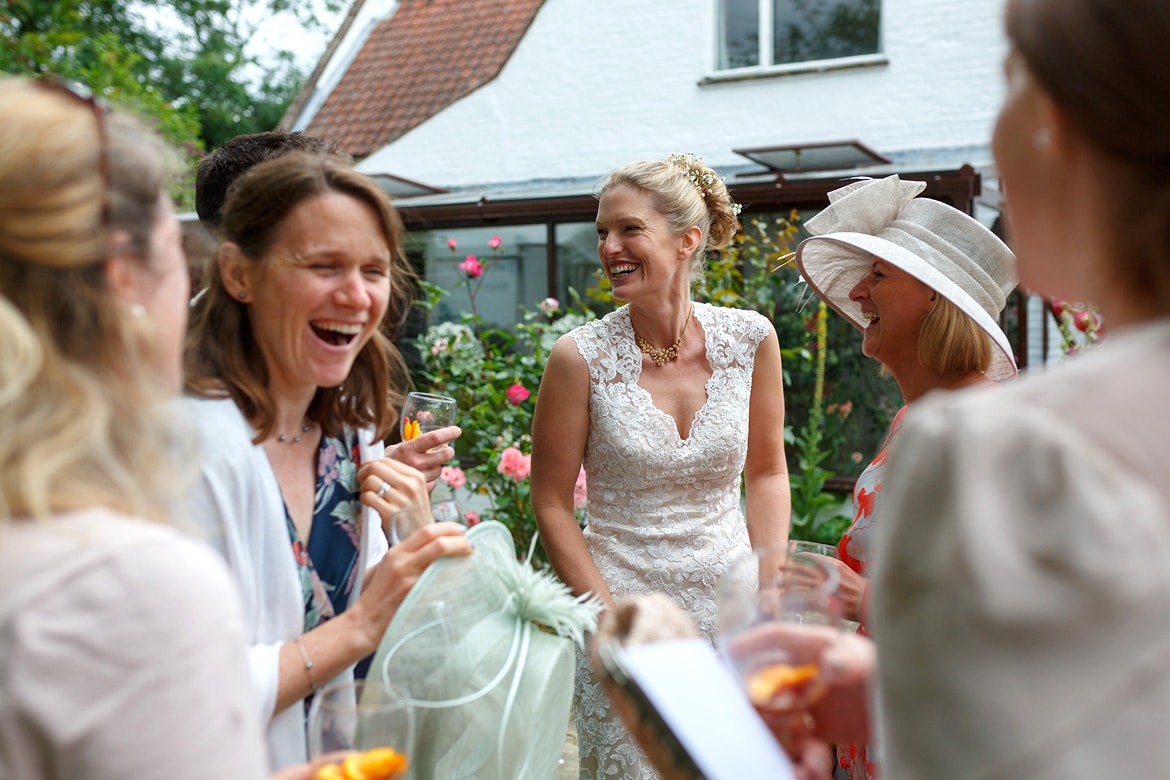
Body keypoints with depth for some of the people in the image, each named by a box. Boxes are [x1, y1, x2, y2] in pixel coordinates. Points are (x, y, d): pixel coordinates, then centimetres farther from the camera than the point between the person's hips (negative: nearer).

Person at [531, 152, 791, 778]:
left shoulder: (750, 339, -4)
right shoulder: (581, 357, -11)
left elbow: (767, 472, 6)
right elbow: (552, 503, -5)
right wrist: (613, 616, -10)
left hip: (729, 606, 3)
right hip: (622, 594, -2)